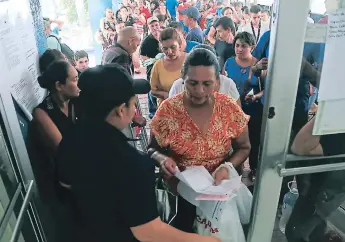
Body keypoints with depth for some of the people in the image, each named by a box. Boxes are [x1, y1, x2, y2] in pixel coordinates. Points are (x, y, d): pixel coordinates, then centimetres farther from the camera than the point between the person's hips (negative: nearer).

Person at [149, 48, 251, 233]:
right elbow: (153, 149, 1)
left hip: (219, 184, 2)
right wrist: (163, 160, -21)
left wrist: (227, 167, -15)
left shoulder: (230, 108, -8)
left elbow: (244, 148, 4)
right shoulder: (168, 110, -11)